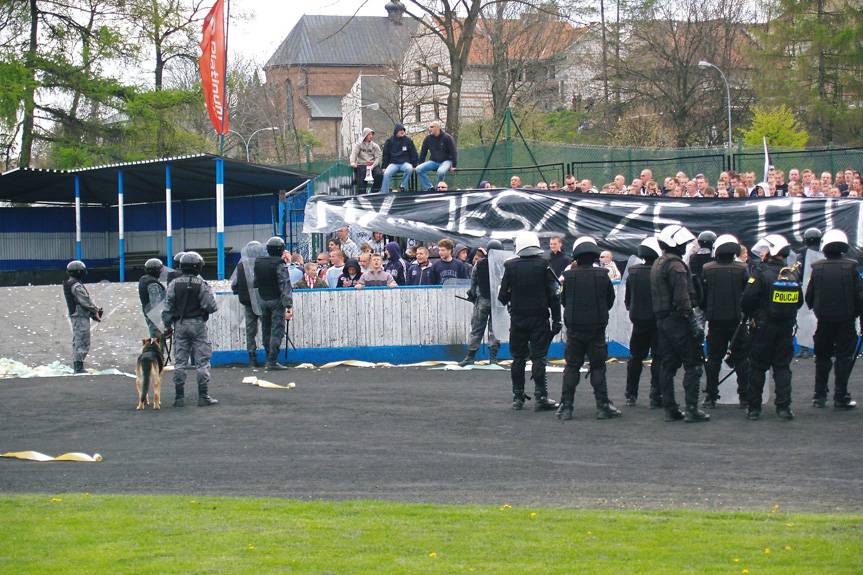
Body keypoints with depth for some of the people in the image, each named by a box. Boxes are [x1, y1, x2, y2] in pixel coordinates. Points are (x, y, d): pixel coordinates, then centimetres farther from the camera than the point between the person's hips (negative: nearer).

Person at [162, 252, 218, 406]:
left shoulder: (174, 285, -1)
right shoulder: (202, 285, -9)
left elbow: (167, 308, 0)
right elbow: (211, 307, -12)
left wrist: (167, 325, 9)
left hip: (180, 324, 3)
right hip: (198, 324, -3)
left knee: (180, 361, 7)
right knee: (202, 360, 2)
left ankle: (179, 397, 7)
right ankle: (203, 396, 0)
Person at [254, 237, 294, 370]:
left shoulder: (258, 263, 5)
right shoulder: (279, 264, -14)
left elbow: (256, 282, 12)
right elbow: (285, 286, -18)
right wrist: (288, 305, -20)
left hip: (263, 300, 6)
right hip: (276, 301, -6)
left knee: (266, 331, 14)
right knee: (277, 331, -5)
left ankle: (269, 358, 22)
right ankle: (272, 362, -10)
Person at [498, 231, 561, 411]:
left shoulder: (510, 266, -4)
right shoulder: (544, 265, -6)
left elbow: (502, 296, -1)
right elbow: (554, 294, -6)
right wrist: (556, 320, -1)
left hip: (517, 318, 1)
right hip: (539, 318, -1)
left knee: (518, 358, 9)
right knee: (539, 357, 0)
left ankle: (517, 397, 11)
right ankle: (540, 397, -5)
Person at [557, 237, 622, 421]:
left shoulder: (568, 276, -8)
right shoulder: (602, 275, -7)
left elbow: (563, 300, 4)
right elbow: (610, 300, 5)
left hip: (574, 329, 0)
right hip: (597, 328, 0)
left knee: (571, 367, 7)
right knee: (598, 367, 6)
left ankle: (566, 407, 4)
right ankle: (602, 406, 4)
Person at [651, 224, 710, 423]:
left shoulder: (657, 265, 15)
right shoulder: (675, 266, -15)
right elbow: (682, 298, -21)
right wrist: (693, 320, -19)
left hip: (661, 321, 9)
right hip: (677, 321, -9)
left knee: (668, 365, 10)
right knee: (692, 365, -4)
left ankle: (670, 409, 11)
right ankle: (691, 409, -7)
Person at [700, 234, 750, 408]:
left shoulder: (706, 270, -3)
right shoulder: (741, 270, -7)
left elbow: (700, 296, 3)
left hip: (715, 322, 1)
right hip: (737, 320, -1)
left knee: (713, 358, 9)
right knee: (741, 358, 7)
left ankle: (711, 396, 7)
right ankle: (744, 396, 6)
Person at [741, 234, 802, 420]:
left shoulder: (762, 274, -13)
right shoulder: (793, 275, 2)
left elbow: (746, 300, -14)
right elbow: (799, 302, 11)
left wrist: (751, 315, 5)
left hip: (764, 328, -4)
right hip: (786, 328, 4)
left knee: (757, 368, 5)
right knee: (782, 367, 10)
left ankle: (754, 408, 8)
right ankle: (784, 407, 4)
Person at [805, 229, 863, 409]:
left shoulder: (817, 269, -4)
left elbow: (809, 297, 2)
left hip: (824, 320, 2)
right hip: (846, 320, -2)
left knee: (822, 358, 14)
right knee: (844, 359, 5)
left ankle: (819, 396, 17)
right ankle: (841, 397, 2)